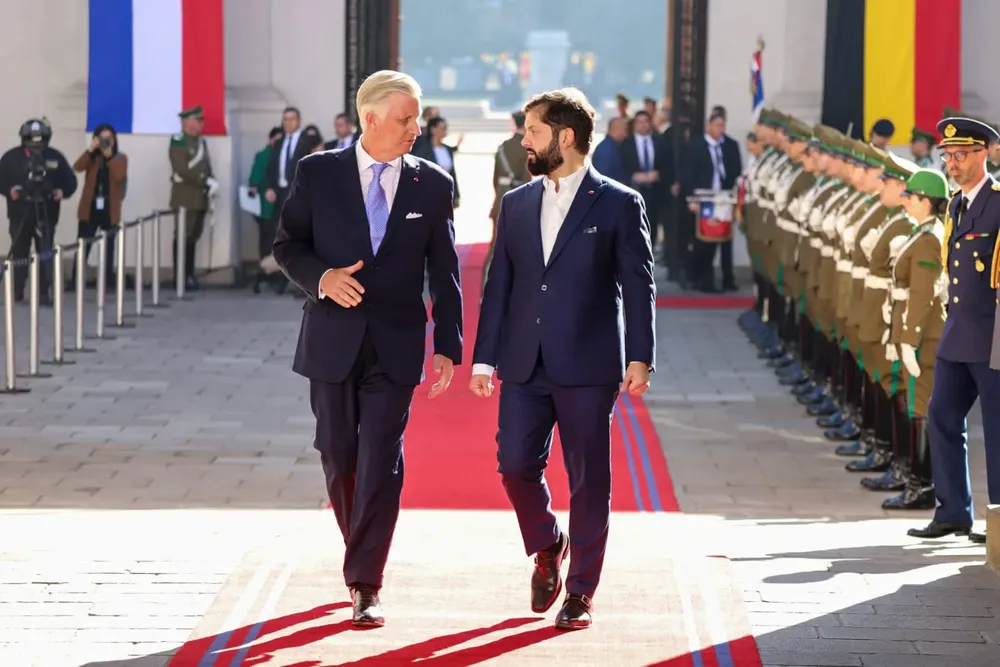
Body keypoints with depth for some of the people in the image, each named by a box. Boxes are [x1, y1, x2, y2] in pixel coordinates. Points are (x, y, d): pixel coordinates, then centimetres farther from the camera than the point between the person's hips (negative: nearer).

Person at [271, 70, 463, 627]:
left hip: (395, 346, -1)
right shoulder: (318, 173, -1)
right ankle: (362, 557, 31)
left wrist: (448, 347, -2)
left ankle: (366, 586, -3)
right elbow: (287, 244, 5)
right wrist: (321, 277, -15)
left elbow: (445, 274, 4)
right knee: (340, 458, 10)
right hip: (333, 341, 1)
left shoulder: (433, 186, 1)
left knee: (381, 464, -6)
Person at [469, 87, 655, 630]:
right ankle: (547, 548, 27)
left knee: (588, 481, 1)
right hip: (524, 365, 4)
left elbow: (639, 286, -3)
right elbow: (499, 286, 12)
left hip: (588, 366, -4)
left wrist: (640, 358, -10)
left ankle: (580, 592, 11)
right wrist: (484, 358, 6)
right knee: (515, 465, -1)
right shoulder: (515, 204, 12)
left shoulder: (619, 205, -1)